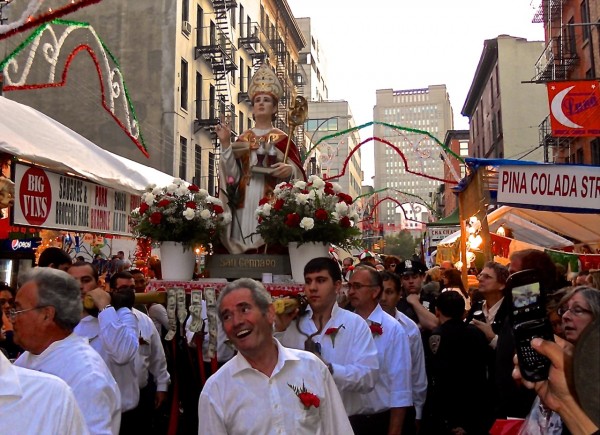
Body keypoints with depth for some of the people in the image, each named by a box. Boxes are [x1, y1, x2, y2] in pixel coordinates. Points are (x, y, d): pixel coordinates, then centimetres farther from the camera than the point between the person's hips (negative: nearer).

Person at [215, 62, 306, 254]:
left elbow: (298, 172, 2)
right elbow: (232, 174, 4)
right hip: (245, 203, 3)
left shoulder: (282, 139, 8)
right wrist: (226, 144, -3)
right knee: (243, 248, -2)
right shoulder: (242, 139, 15)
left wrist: (289, 170, -20)